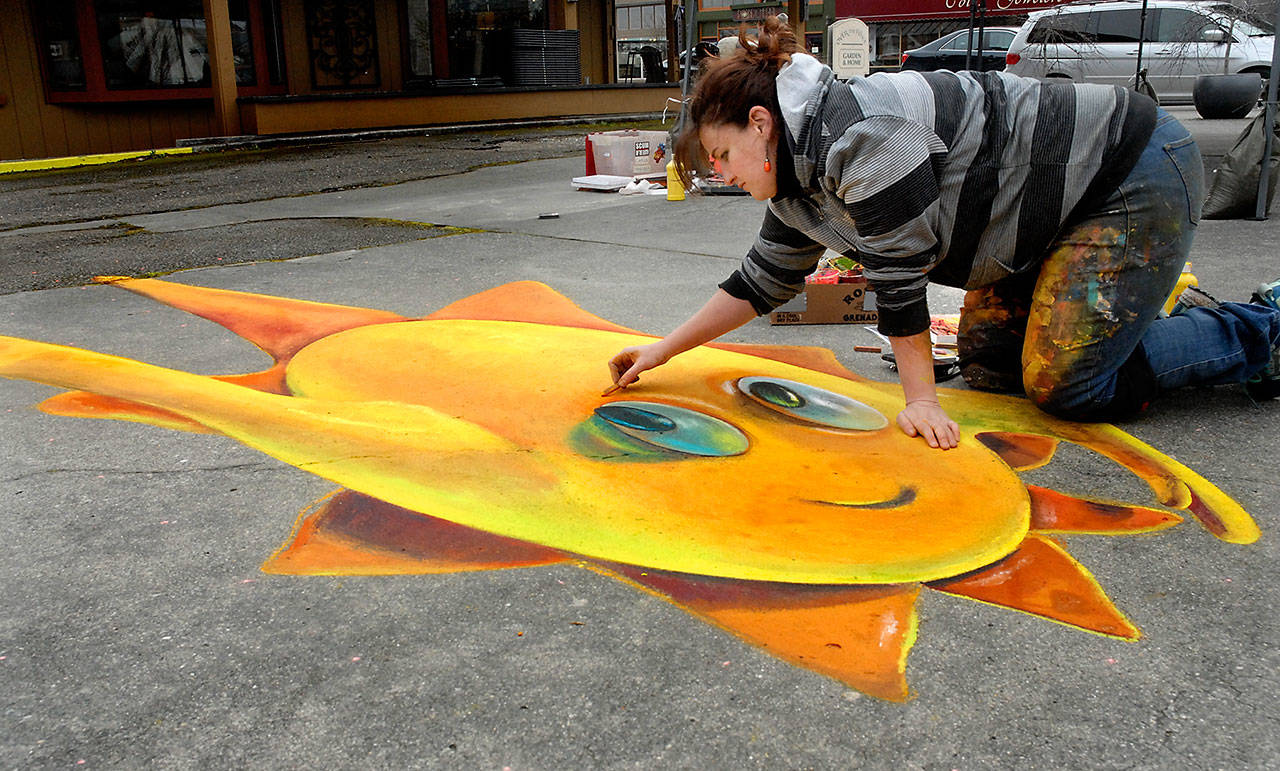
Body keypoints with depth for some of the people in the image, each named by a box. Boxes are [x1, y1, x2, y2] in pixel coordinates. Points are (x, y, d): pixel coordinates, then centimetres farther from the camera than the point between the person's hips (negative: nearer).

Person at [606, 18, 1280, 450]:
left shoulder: (862, 136, -28)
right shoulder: (797, 184, 2)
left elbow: (900, 277, -25)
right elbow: (761, 281, 10)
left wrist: (920, 400, -18)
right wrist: (663, 350, 9)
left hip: (1137, 176, -9)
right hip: (1059, 211, 9)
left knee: (1063, 386, -11)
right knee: (986, 366, 8)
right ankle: (1178, 319, 22)